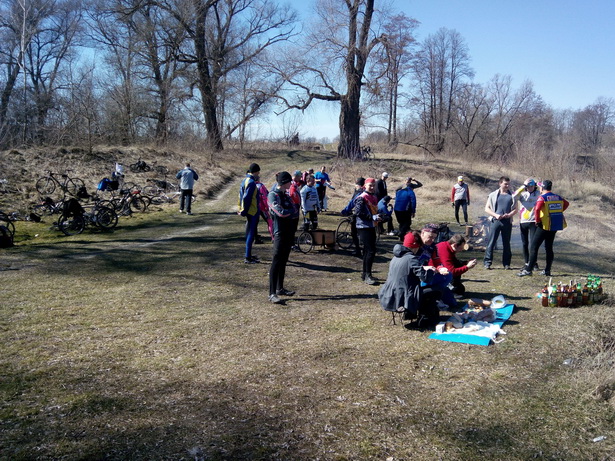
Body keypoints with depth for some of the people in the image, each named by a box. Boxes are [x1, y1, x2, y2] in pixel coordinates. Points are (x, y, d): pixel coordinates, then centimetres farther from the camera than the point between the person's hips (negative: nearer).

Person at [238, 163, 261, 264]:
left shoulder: (245, 180, 13)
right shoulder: (251, 182, -18)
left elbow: (241, 196, 17)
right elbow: (247, 198, -22)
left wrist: (242, 209, 20)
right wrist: (244, 211, -17)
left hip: (248, 211, 10)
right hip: (252, 211, -10)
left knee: (250, 234, 18)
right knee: (251, 234, -6)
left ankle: (249, 255, 29)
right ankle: (248, 258, -3)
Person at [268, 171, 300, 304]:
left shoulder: (285, 194, 16)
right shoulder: (273, 195, -10)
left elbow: (295, 211, 10)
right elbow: (280, 212, -22)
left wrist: (289, 213, -10)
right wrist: (292, 212, -6)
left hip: (289, 232, 8)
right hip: (280, 233, -8)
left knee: (283, 261, 14)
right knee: (276, 262, -9)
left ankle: (280, 288, 24)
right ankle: (272, 294, -9)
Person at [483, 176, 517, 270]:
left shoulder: (512, 196, 11)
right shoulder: (493, 195, 7)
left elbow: (515, 209, 11)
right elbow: (487, 208, 5)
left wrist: (509, 214, -9)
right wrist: (495, 215, -10)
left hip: (507, 222, 2)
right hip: (495, 221, -2)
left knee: (506, 243, 7)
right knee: (491, 242, -5)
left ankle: (506, 264, 14)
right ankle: (487, 263, -2)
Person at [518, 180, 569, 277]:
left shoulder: (542, 197, -11)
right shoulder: (558, 197, 11)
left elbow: (537, 209, -26)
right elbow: (566, 204, 27)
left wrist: (537, 221, -14)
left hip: (545, 226, -7)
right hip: (554, 226, 7)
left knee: (534, 247, -4)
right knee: (549, 247, 16)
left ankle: (528, 270, -7)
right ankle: (547, 270, 16)